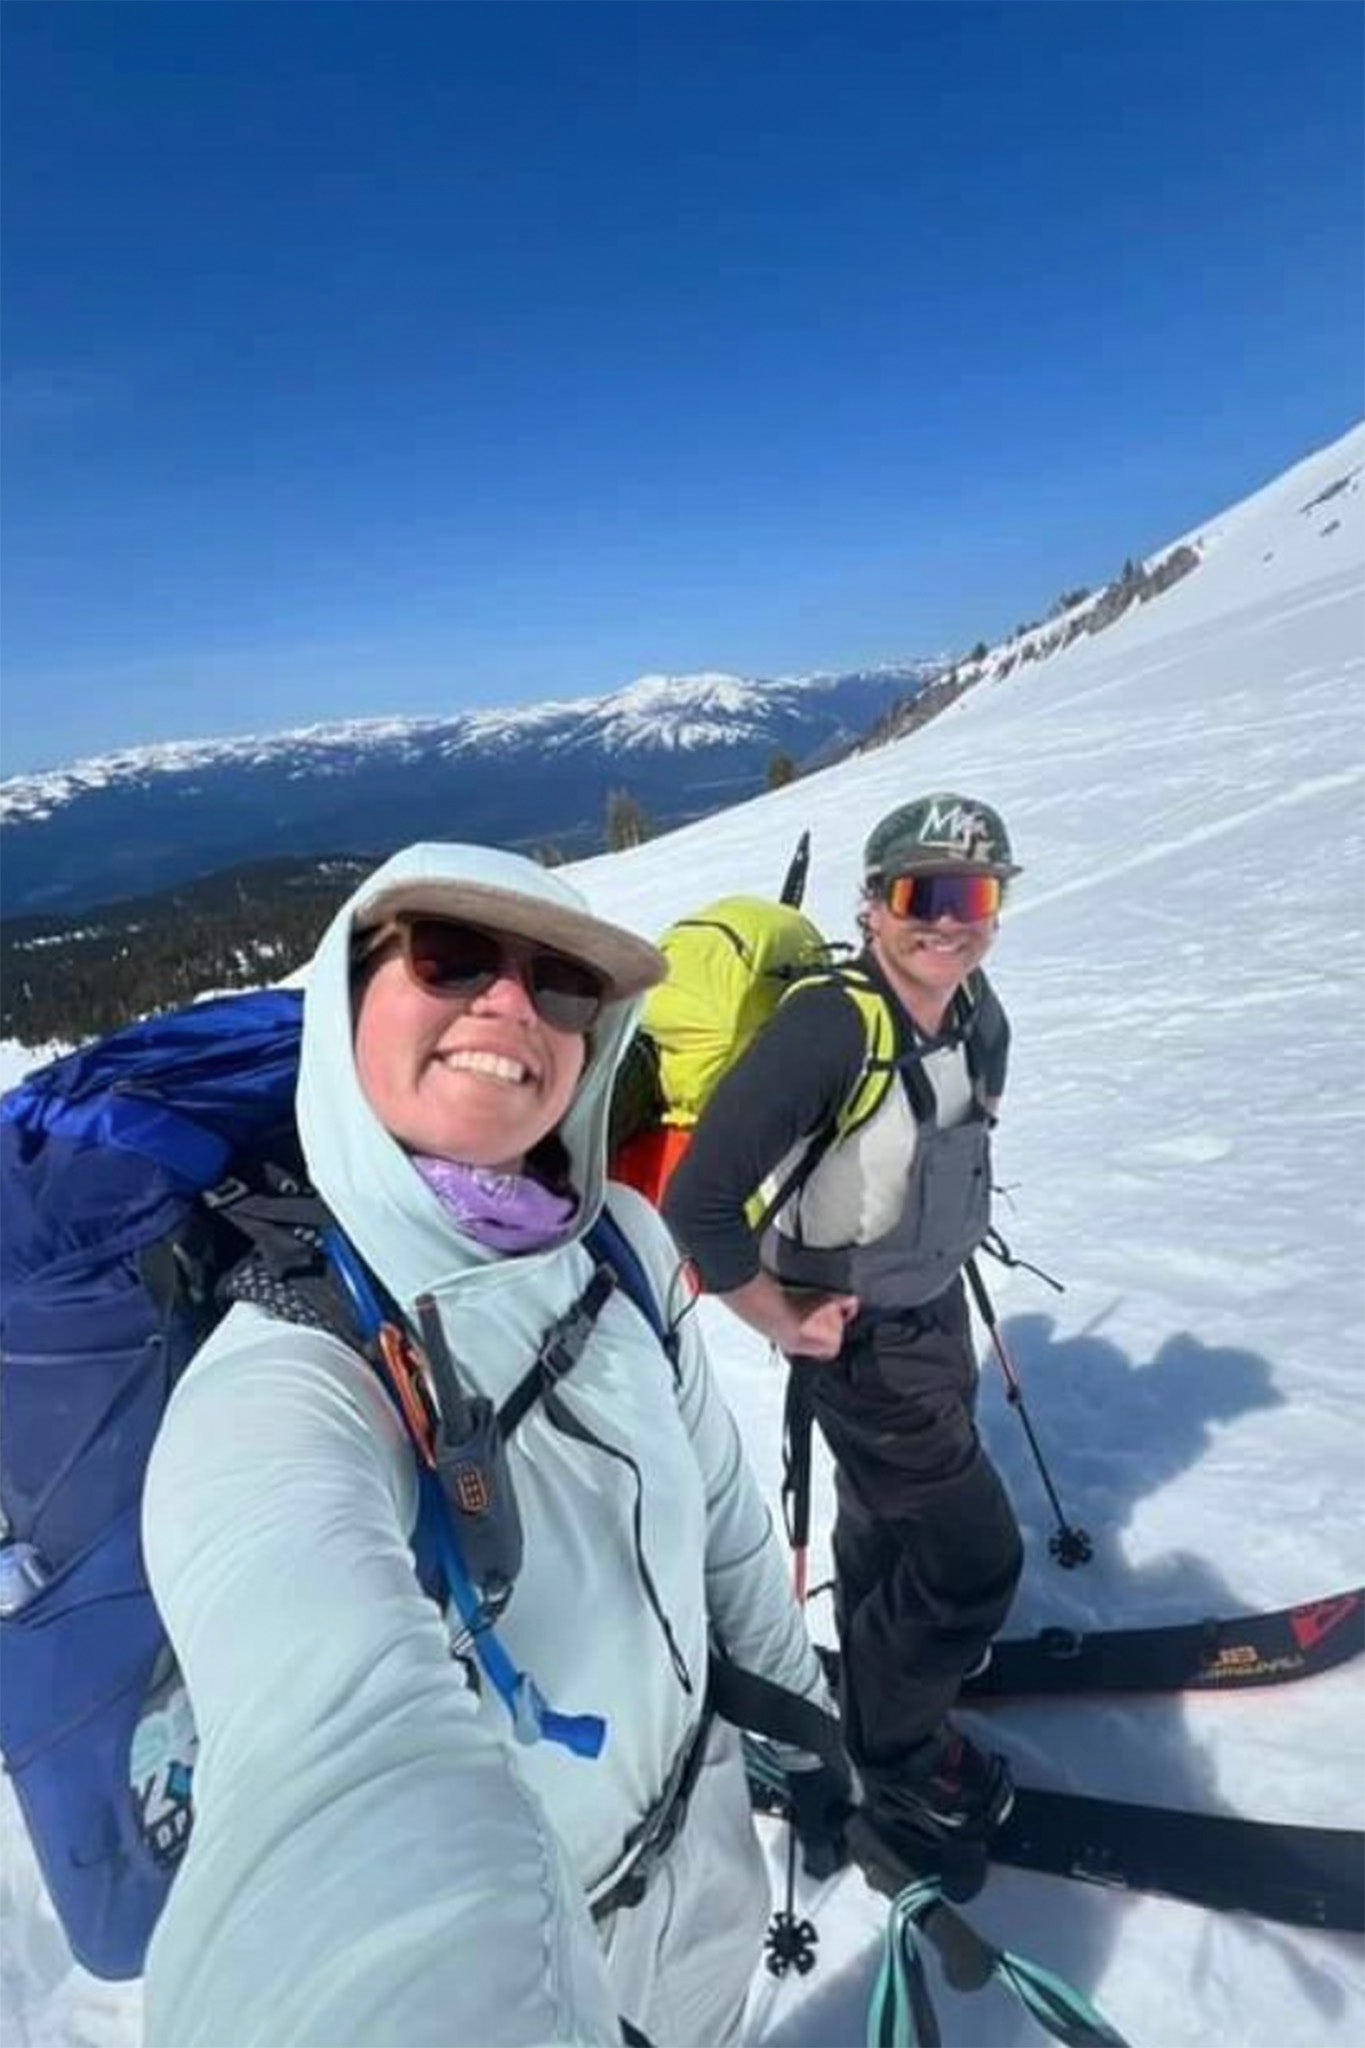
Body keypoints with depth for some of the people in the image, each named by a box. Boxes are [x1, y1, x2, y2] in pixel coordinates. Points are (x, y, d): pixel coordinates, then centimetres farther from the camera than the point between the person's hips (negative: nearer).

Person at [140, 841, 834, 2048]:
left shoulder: (622, 1242, -15)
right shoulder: (285, 1385, -34)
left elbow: (718, 1495, -2)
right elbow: (355, 1770, -53)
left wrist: (800, 1700, 10)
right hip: (491, 1939, -4)